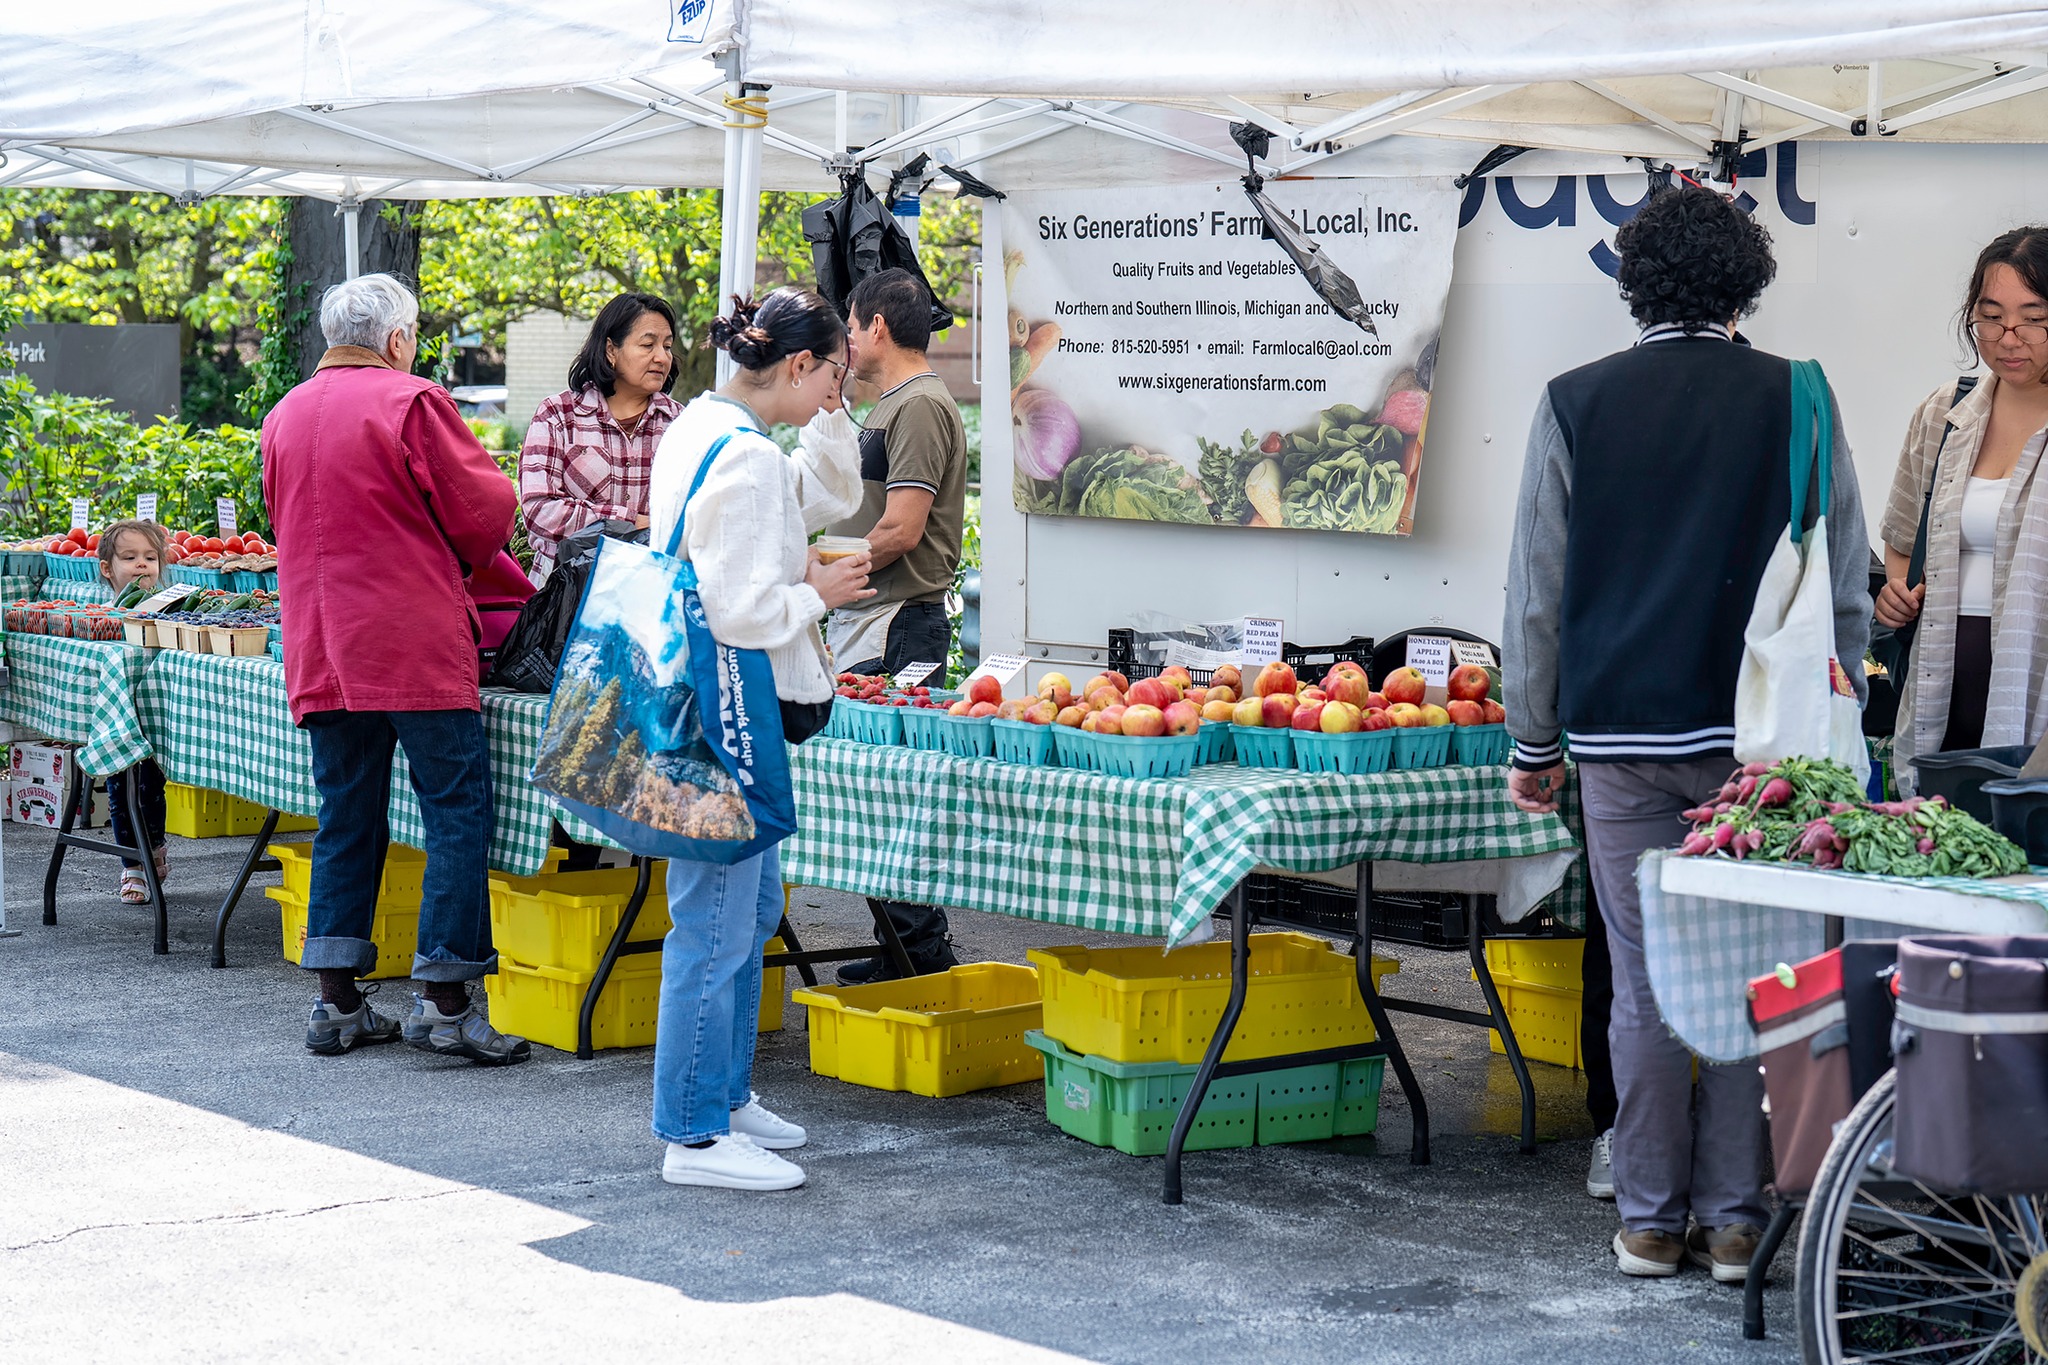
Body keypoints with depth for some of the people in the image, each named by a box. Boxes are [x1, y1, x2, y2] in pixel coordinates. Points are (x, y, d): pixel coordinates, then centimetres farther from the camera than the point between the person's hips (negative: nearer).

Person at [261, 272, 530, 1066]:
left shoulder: (285, 415, 12)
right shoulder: (412, 402, -9)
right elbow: (483, 508, -7)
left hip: (319, 648, 7)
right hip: (415, 644, -7)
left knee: (346, 819, 12)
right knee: (457, 812, -2)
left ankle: (336, 1003, 12)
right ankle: (443, 1003, -5)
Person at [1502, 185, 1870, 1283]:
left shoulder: (1577, 405, 0)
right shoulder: (1796, 402, -1)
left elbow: (1535, 594, 4)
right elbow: (1847, 593, 4)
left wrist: (1532, 744, 13)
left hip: (1623, 739, 0)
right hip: (1759, 739, 0)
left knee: (1645, 985, 6)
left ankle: (1649, 1222, 13)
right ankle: (1733, 1221, 10)